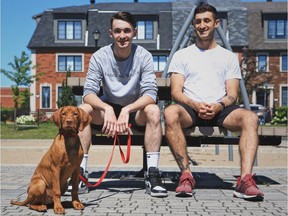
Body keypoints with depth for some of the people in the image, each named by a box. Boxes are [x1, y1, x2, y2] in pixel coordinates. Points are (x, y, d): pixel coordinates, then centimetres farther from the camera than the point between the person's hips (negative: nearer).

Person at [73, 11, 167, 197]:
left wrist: (127, 109, -39)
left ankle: (153, 173, -29)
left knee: (153, 110, -33)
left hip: (136, 109, -1)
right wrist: (107, 109, -37)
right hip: (108, 108, 1)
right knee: (82, 110, -27)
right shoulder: (99, 56, -10)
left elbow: (151, 93, -22)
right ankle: (80, 171, -21)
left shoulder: (144, 56, -13)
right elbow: (88, 93, -17)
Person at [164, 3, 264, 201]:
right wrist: (195, 105, -17)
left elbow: (232, 95, 8)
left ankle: (245, 180, -37)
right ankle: (186, 175, -32)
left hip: (220, 110, 1)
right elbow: (176, 92, 4)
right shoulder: (182, 55, 16)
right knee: (170, 113, -36)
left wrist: (219, 106, -16)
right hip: (190, 108, -1)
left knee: (250, 117, -30)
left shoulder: (229, 57, 19)